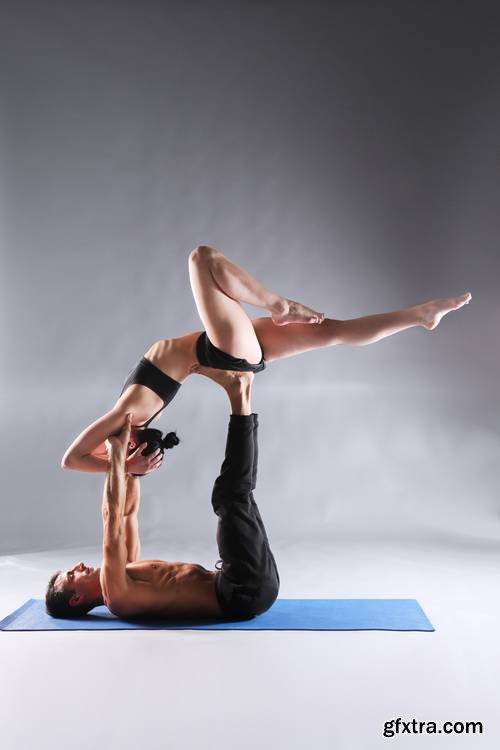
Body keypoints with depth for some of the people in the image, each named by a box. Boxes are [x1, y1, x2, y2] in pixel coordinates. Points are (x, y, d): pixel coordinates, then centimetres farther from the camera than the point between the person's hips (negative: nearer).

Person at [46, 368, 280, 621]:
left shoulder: (124, 576, 21)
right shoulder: (115, 594, -8)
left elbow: (128, 512, 25)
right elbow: (112, 517, -18)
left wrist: (132, 459, 17)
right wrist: (117, 449, -14)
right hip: (245, 591, -8)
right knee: (231, 498, -21)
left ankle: (240, 393, 3)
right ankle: (238, 397, -12)